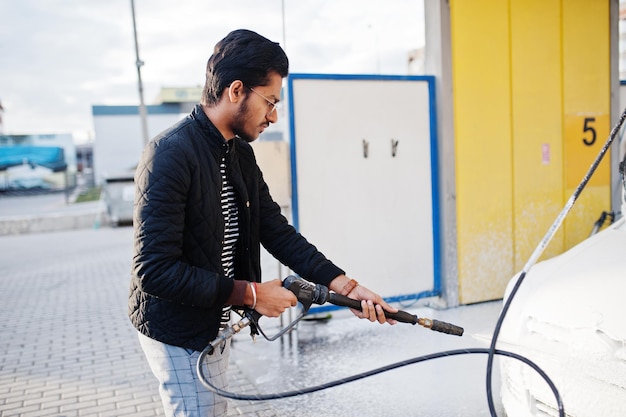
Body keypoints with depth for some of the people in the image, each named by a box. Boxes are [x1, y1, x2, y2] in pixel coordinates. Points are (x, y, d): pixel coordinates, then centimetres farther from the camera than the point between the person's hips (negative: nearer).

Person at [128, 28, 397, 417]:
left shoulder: (242, 155, 2)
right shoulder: (170, 155, -25)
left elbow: (279, 233, 1)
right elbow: (155, 269, -28)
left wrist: (347, 286, -7)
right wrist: (250, 294, -22)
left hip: (214, 325, 8)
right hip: (178, 332, -8)